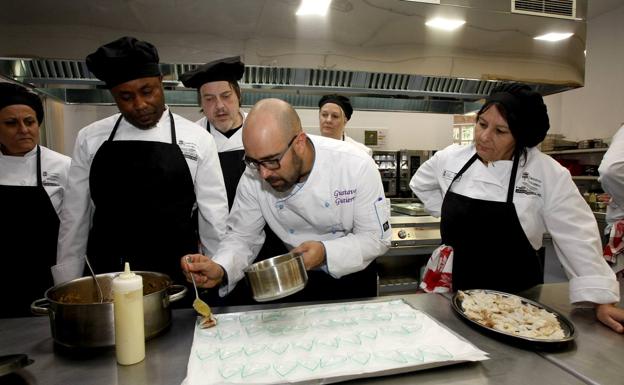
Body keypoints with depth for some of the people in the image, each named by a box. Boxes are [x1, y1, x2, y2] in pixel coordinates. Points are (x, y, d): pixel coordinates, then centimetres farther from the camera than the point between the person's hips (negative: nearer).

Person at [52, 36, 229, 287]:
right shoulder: (89, 139, 1)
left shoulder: (197, 139, -6)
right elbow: (75, 217, 6)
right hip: (106, 281, 2)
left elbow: (213, 219, -3)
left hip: (176, 281, -1)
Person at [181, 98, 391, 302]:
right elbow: (242, 236, -11)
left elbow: (377, 237, -20)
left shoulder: (357, 167, -29)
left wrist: (326, 252, -36)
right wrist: (220, 270, -32)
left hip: (354, 275, -1)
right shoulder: (253, 178, -21)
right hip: (299, 279, 1)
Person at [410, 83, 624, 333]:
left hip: (514, 298, -2)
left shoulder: (548, 174, -14)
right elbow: (421, 184, 14)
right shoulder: (450, 158, -5)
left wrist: (602, 300, -11)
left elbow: (578, 238, -11)